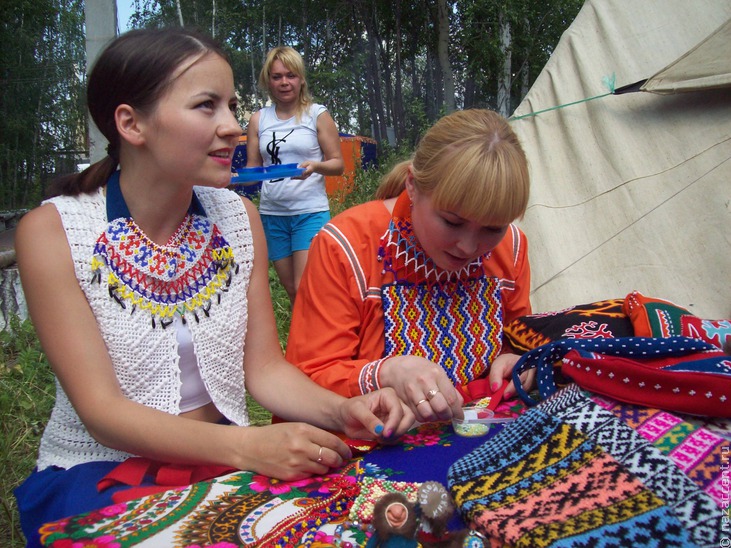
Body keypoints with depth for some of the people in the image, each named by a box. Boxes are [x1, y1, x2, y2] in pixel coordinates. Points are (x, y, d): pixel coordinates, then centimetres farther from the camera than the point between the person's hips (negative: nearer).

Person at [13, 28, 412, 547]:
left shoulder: (239, 217, -1)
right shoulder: (51, 231, -13)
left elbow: (264, 366, -1)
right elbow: (100, 408, -18)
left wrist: (342, 410, -21)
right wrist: (246, 446, -32)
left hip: (222, 460, 4)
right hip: (99, 471, -3)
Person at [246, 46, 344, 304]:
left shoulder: (318, 115, 2)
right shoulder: (258, 120, 9)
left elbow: (338, 164, 1)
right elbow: (252, 168, 14)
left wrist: (316, 166, -20)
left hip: (310, 211, -3)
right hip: (272, 213, 4)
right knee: (291, 290, 9)